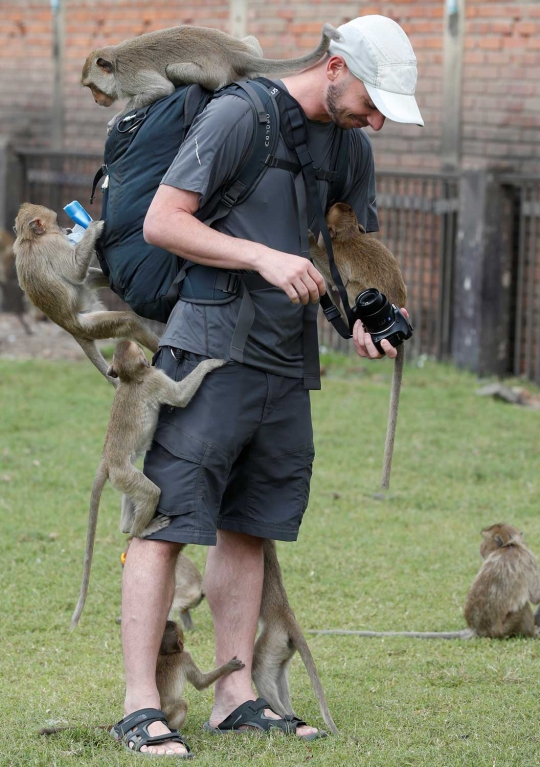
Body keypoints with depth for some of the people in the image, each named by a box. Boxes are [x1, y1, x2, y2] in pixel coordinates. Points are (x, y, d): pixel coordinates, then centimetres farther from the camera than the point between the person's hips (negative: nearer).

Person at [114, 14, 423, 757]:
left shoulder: (353, 145, 13)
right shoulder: (237, 116, -9)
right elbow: (161, 222, -12)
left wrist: (363, 316, 2)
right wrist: (265, 258, -21)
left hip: (286, 363, 7)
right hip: (210, 351, -7)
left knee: (246, 529, 10)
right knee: (165, 522, -8)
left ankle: (237, 697, 15)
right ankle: (140, 707, -8)